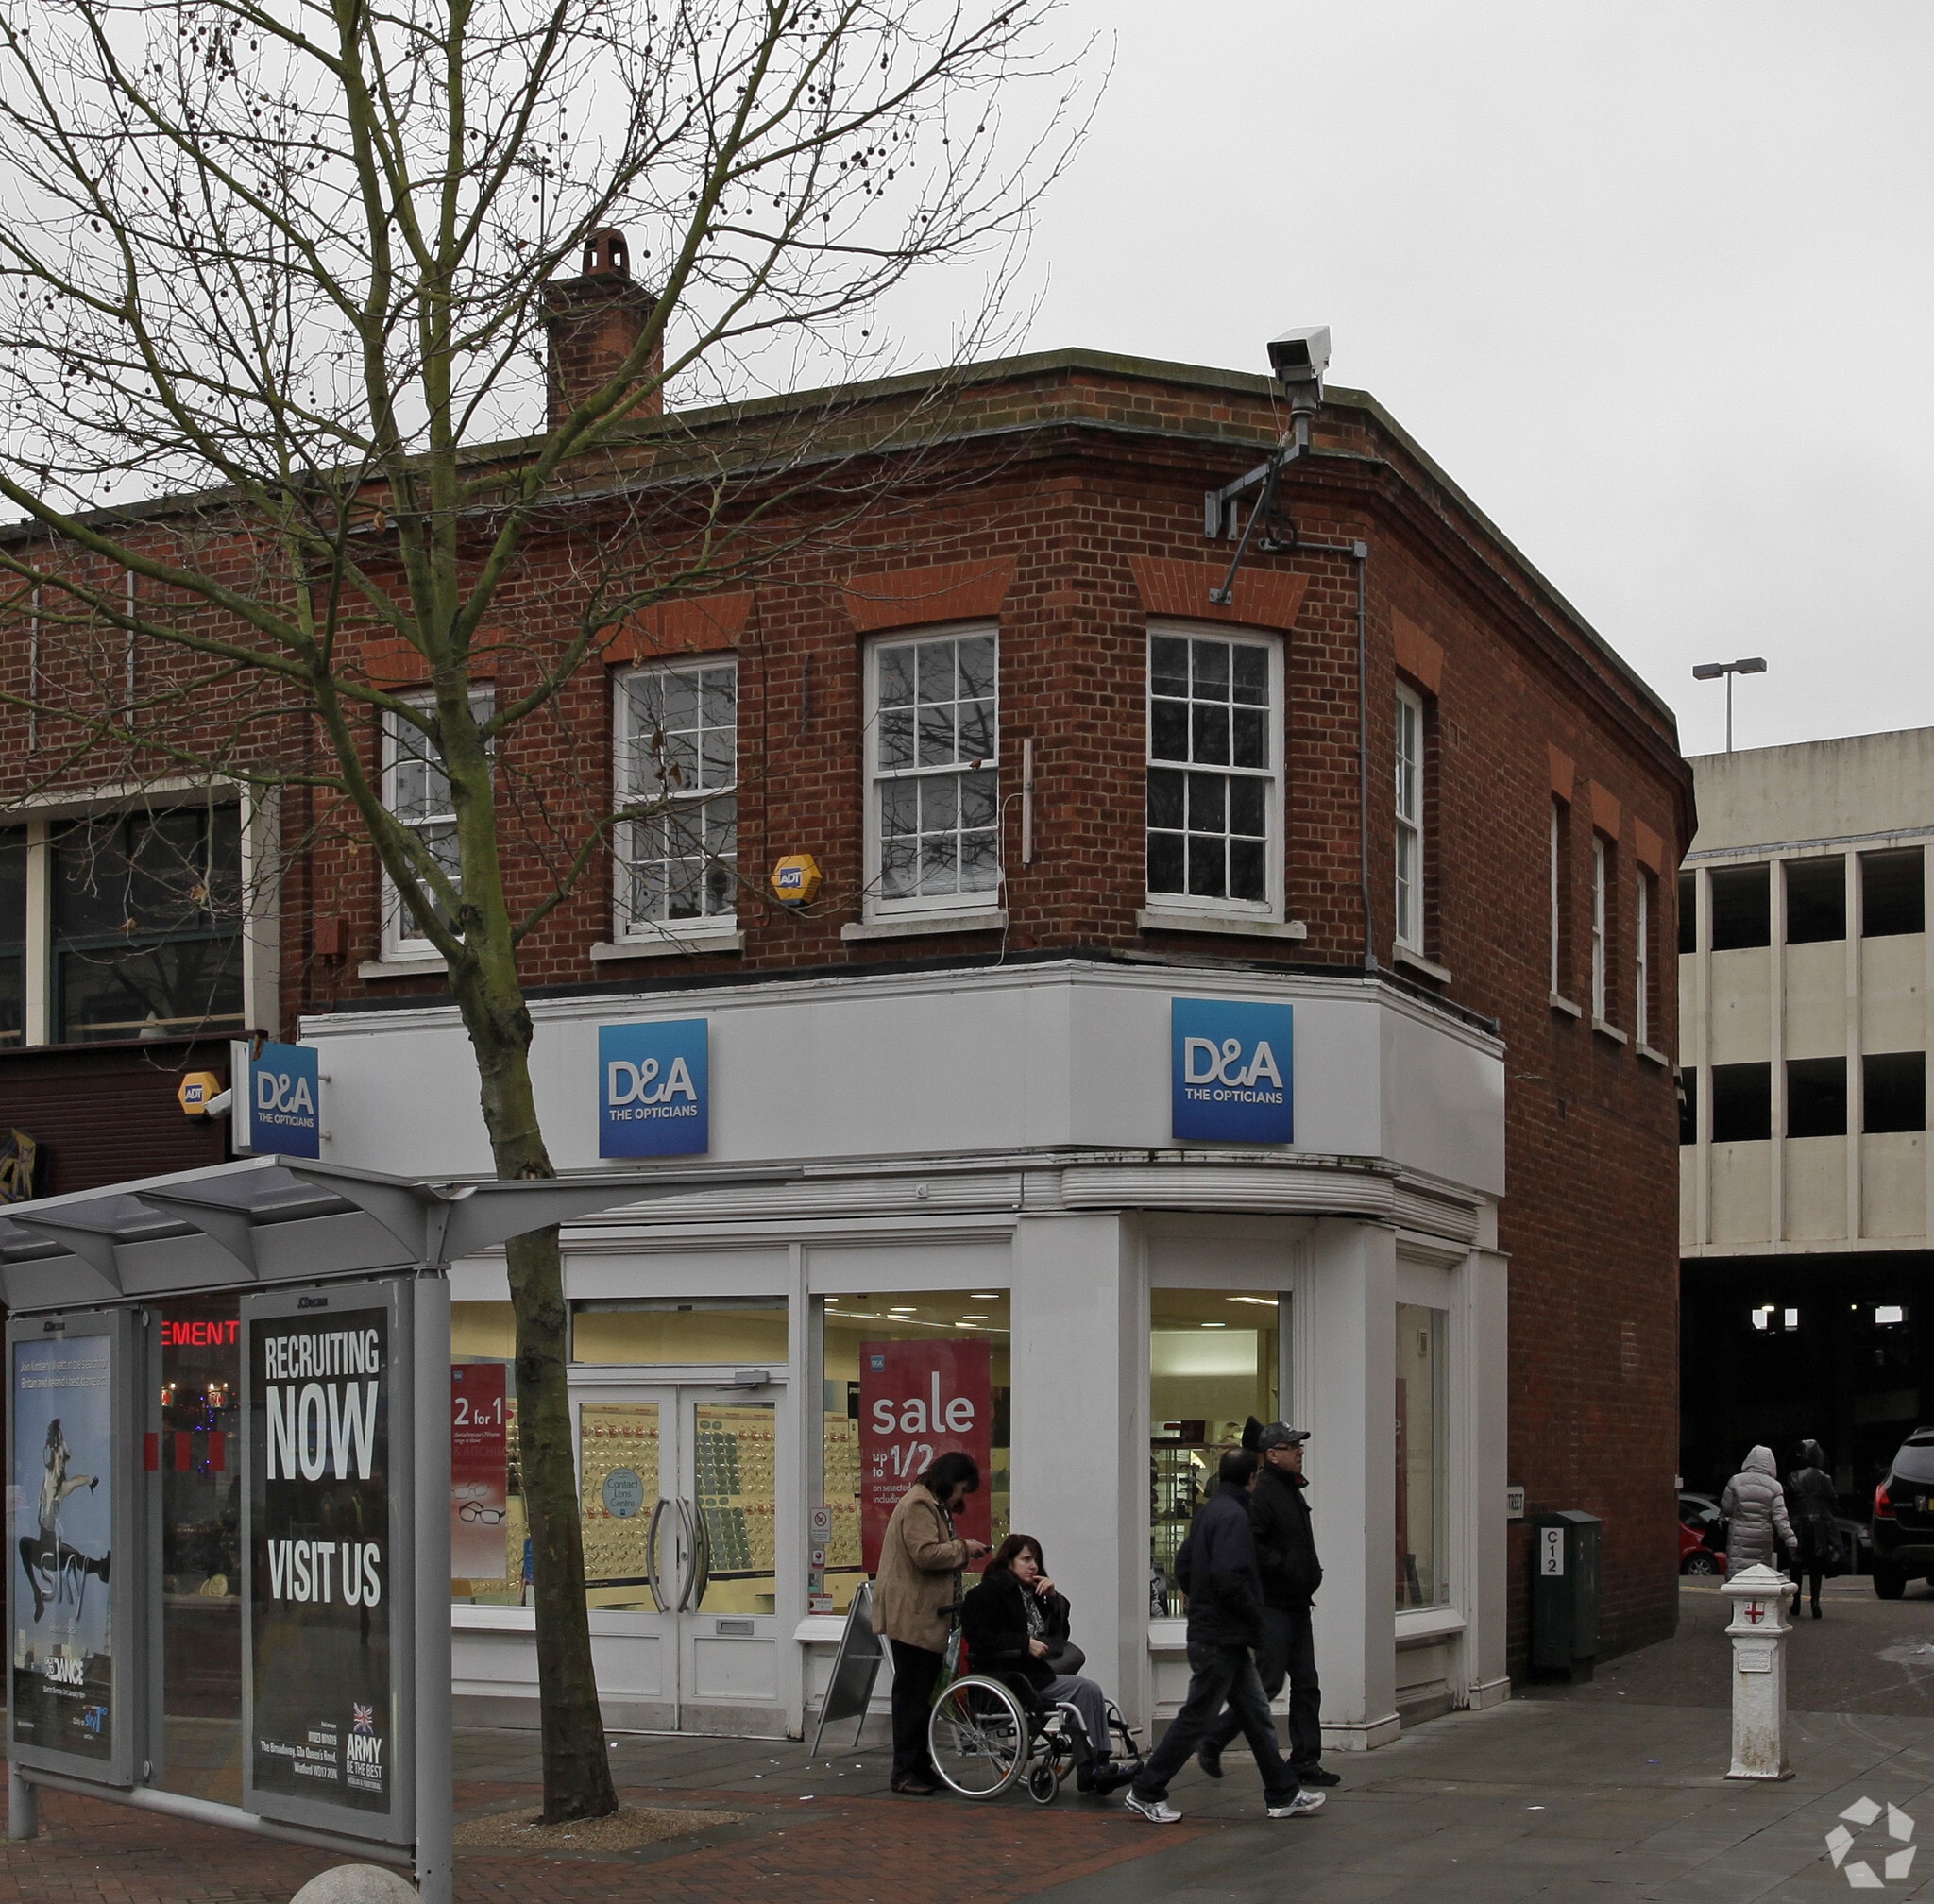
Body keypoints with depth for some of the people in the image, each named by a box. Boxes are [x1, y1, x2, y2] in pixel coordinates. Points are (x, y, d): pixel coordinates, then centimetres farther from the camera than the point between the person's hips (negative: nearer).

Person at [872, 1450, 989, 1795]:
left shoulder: (933, 1506, 23)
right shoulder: (918, 1505, -14)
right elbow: (925, 1554, -24)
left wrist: (962, 1552, 14)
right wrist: (963, 1548, -13)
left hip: (926, 1618, 11)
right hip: (912, 1617, -11)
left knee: (922, 1695, 13)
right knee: (912, 1695, -7)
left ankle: (920, 1767, 19)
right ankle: (905, 1772, -3)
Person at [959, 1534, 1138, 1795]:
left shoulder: (1031, 1593, 23)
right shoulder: (989, 1592, -2)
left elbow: (1059, 1634, 21)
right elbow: (979, 1637, -16)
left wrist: (1053, 1598, 7)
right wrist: (1025, 1644, -20)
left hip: (1035, 1670, 8)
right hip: (1007, 1675, -8)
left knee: (1092, 1693, -17)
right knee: (1085, 1689, -21)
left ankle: (1097, 1766, -20)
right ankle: (1089, 1770, -17)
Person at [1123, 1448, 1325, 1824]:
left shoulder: (1208, 1510, 11)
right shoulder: (1233, 1515, -18)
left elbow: (1183, 1567, 16)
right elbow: (1230, 1578, -26)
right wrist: (1257, 1617, -13)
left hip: (1215, 1634, 10)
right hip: (1221, 1638, -10)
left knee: (1256, 1715, 14)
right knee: (1196, 1719, -1)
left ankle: (1284, 1795, 20)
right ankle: (1146, 1793, 6)